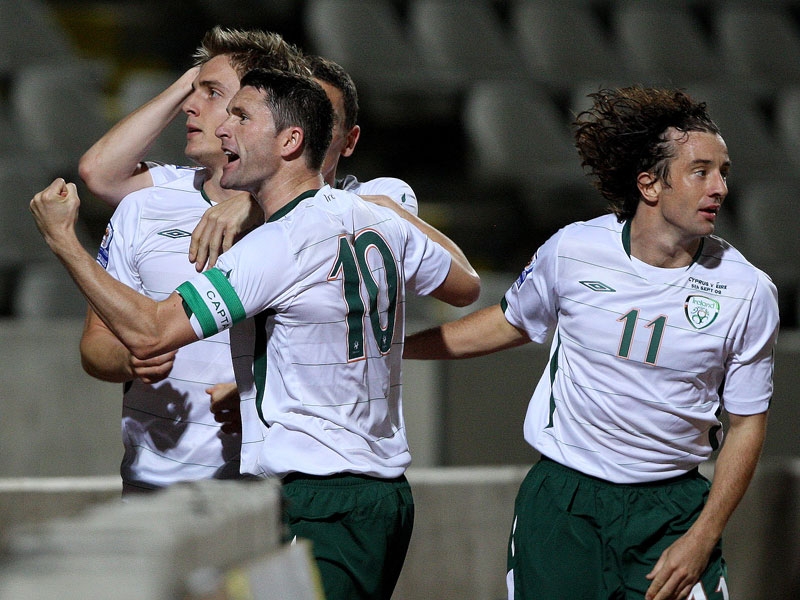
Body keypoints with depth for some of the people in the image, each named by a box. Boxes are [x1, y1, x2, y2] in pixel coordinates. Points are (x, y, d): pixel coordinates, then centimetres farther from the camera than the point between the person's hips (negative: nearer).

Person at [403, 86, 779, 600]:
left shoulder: (747, 292, -6)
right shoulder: (573, 252, -5)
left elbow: (747, 424, 1)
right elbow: (510, 324, 15)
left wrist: (701, 540, -7)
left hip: (670, 510, 0)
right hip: (561, 500, 0)